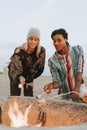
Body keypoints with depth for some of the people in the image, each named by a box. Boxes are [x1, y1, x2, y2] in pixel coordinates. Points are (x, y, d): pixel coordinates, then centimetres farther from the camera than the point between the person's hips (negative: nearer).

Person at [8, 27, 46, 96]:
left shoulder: (42, 51, -22)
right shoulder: (19, 50, -31)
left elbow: (40, 67, -10)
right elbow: (15, 69, -32)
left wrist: (30, 79, -10)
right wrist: (19, 77, -53)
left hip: (29, 74, 3)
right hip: (15, 73, -2)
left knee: (29, 95, -3)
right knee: (15, 95, -9)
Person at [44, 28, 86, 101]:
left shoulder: (78, 50, -5)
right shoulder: (52, 61, -7)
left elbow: (79, 70, -13)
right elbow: (57, 82, -6)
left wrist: (77, 90, -23)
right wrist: (52, 85, -28)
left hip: (80, 91, -1)